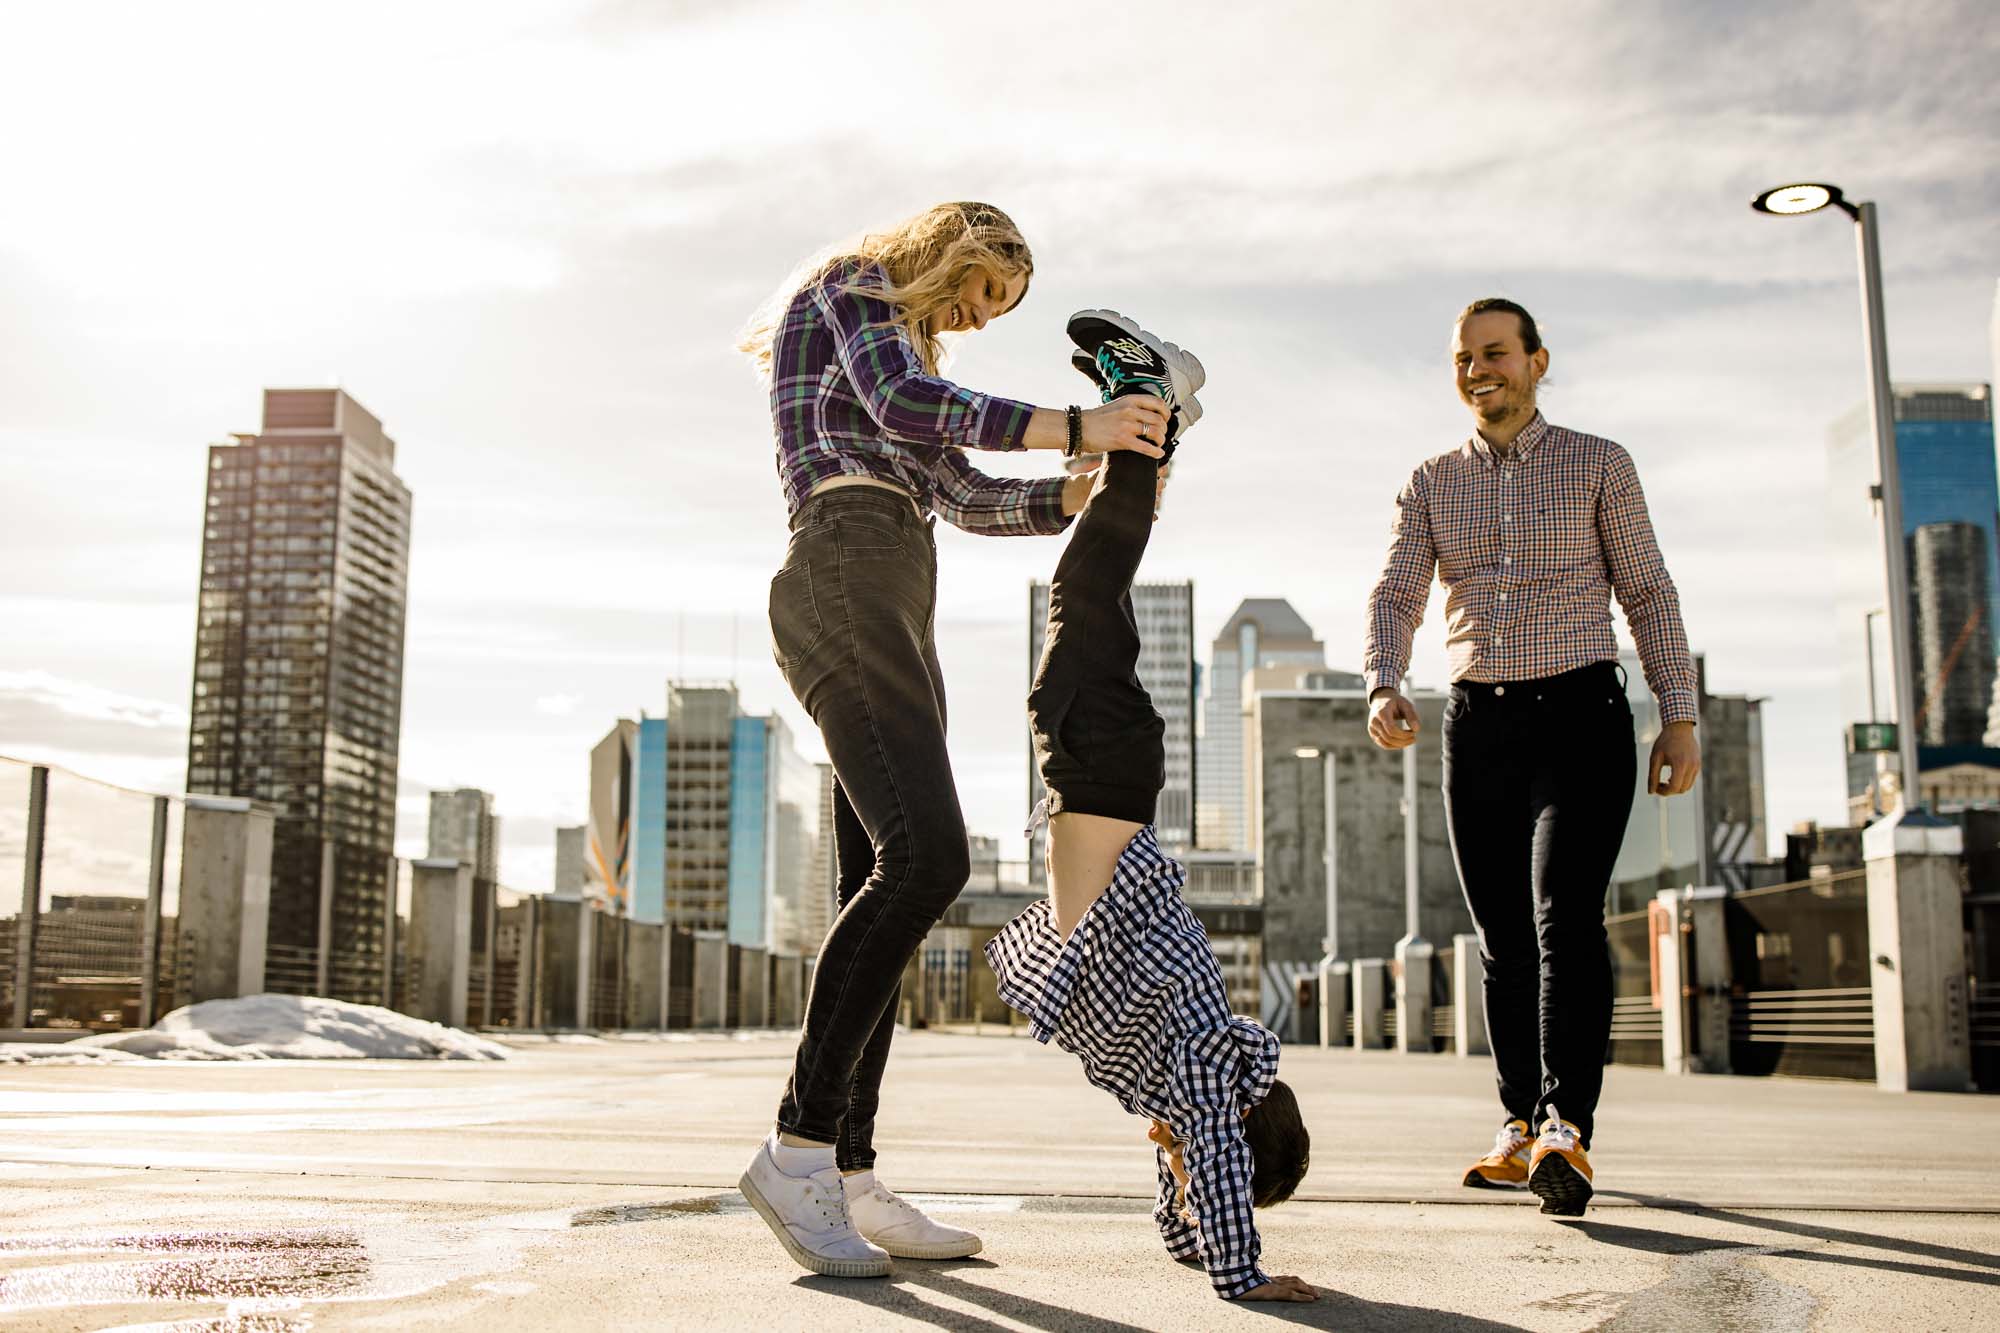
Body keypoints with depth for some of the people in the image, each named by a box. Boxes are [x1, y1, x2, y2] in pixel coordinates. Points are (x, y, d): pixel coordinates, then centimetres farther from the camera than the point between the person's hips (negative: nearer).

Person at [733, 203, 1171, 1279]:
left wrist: (1093, 489, 22)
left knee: (882, 887, 0)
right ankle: (798, 1145, -24)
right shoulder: (855, 288, 9)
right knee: (926, 853, -24)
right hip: (845, 573, -10)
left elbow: (971, 498, 36)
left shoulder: (899, 351, 35)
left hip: (894, 605, 10)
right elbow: (912, 408, -10)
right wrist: (1075, 426, -11)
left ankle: (848, 1177, -1)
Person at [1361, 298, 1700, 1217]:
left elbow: (1648, 592, 6)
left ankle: (1567, 1127, -24)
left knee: (1565, 914, -19)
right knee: (1503, 939, 6)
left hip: (1580, 712, -3)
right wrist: (1382, 687, -19)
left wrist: (1679, 717, -2)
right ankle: (1523, 1123, 16)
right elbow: (1395, 596, 1)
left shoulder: (1598, 465, 6)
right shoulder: (1431, 484, 12)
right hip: (1479, 724, 3)